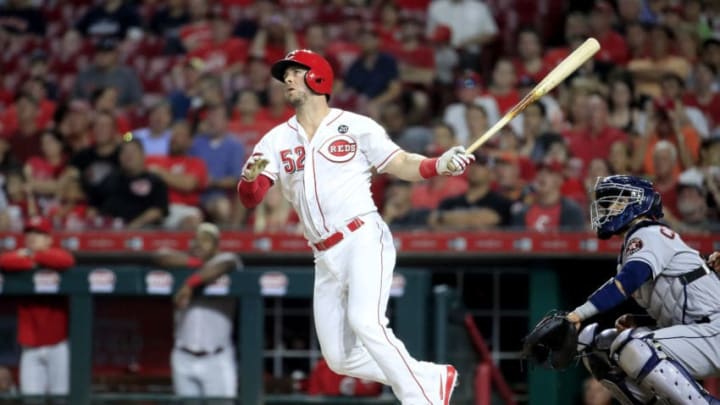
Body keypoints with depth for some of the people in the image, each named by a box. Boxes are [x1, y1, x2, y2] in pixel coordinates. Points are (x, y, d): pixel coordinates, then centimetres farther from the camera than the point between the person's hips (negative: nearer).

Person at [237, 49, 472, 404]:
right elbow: (249, 199, 0)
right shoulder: (276, 140, 10)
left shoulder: (355, 127, 1)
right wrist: (249, 177, -24)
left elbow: (401, 165, 0)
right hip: (326, 259, 6)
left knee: (364, 322, -29)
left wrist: (438, 165, -20)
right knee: (340, 358, 6)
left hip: (364, 240, -6)